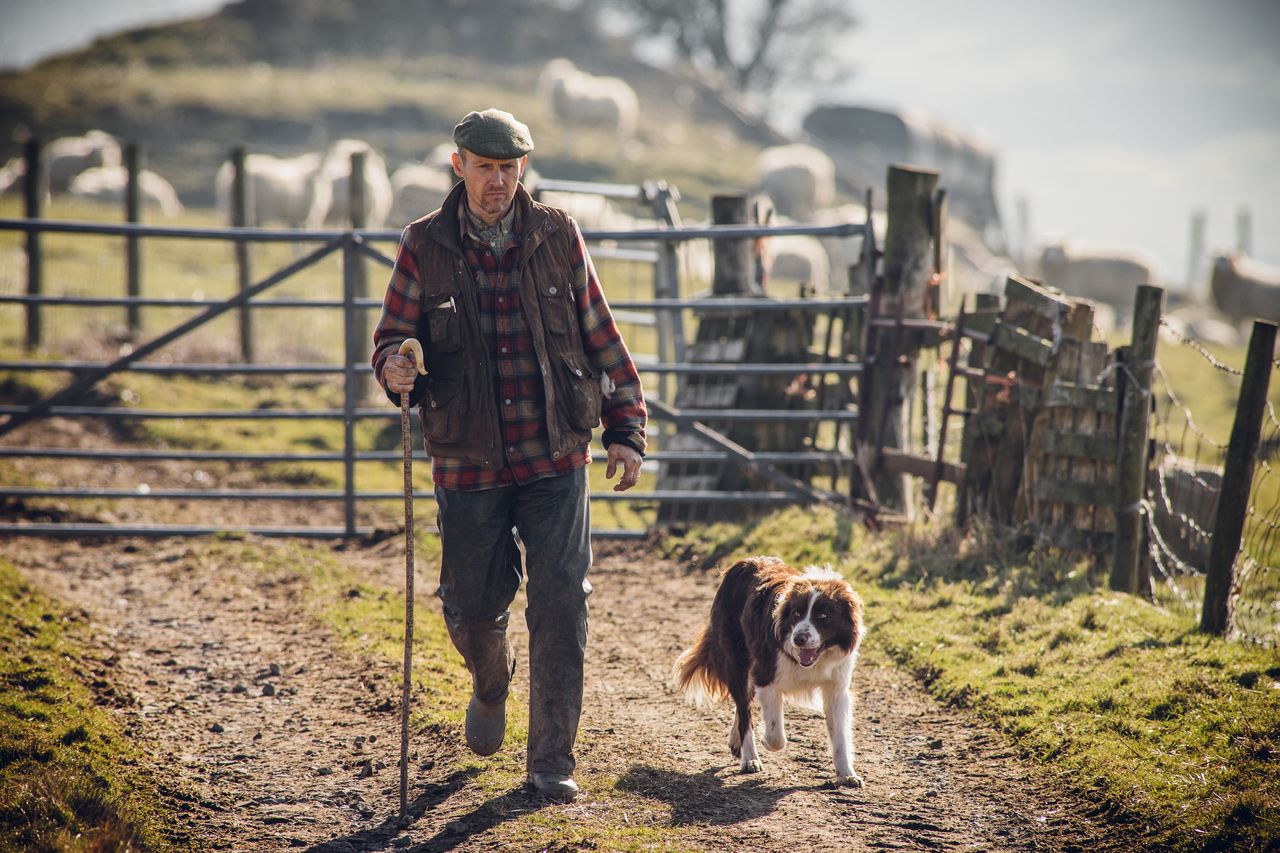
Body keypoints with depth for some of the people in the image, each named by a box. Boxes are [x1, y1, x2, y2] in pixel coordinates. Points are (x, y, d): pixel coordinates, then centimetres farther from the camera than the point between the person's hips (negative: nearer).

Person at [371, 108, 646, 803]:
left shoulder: (558, 237, 1)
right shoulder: (425, 246, -1)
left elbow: (602, 341, 6)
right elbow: (393, 332, 4)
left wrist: (626, 431, 3)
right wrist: (394, 364, -21)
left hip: (556, 460, 0)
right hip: (468, 464, 0)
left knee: (561, 603, -6)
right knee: (471, 605, 8)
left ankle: (552, 761, 4)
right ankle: (490, 688, 44)